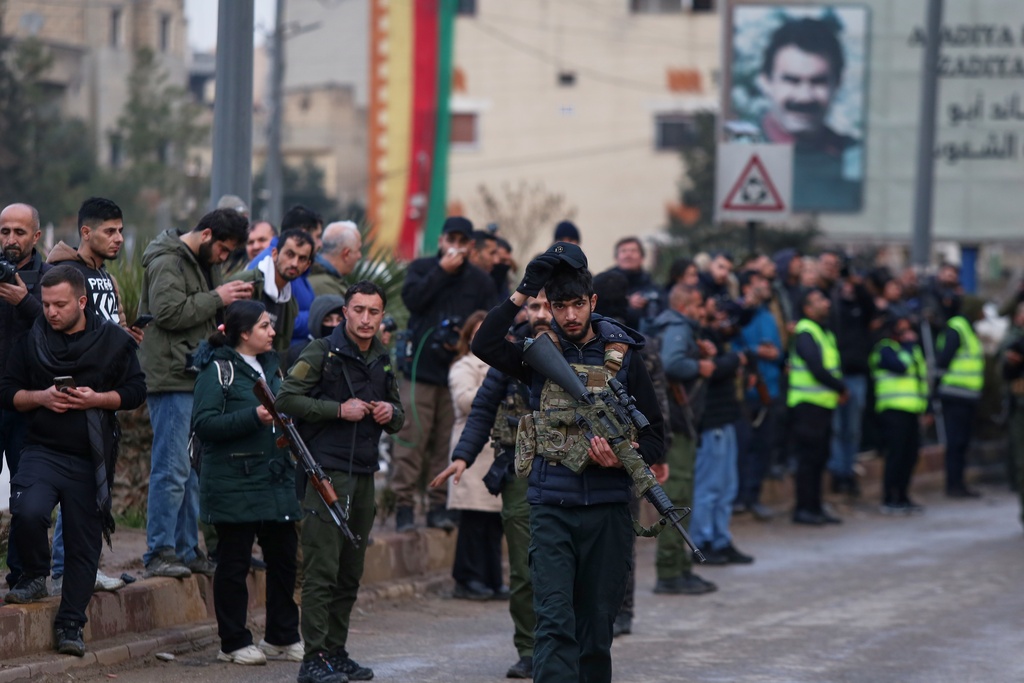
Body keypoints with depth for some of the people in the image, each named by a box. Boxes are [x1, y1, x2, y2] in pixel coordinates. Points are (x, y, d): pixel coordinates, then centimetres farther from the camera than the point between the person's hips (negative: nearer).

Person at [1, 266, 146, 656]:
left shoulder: (113, 341, 3)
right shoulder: (31, 341, 5)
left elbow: (135, 392, 4)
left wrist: (96, 399, -13)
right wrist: (41, 397, -11)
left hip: (90, 459, 0)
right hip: (42, 451, 0)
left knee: (85, 542, 2)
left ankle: (71, 624, 11)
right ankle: (35, 577, 1)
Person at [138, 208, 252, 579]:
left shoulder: (202, 263, 20)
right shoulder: (167, 262, -10)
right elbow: (169, 312, -22)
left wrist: (234, 296, 8)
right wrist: (216, 298, -16)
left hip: (196, 378, 10)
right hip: (171, 380, -10)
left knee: (193, 469, 12)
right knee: (172, 468, -11)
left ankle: (187, 551, 17)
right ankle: (159, 554, -9)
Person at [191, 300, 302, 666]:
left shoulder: (270, 366, 17)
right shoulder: (219, 369, -8)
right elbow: (203, 424, -17)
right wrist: (254, 417, -23)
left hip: (275, 481, 7)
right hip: (234, 483, -7)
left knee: (283, 557, 9)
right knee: (234, 563, 0)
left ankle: (282, 637, 20)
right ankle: (234, 643, 8)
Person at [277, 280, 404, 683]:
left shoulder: (383, 361, 15)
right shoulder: (322, 353, -4)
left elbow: (399, 418, 25)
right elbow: (286, 398, -12)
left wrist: (390, 413, 1)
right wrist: (339, 410, -16)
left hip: (364, 476, 7)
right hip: (326, 472, -7)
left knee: (351, 573, 11)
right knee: (322, 571, -10)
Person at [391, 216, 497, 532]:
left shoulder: (480, 281, 13)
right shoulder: (422, 268, 9)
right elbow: (412, 299, -9)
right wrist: (442, 271, -9)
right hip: (420, 367, -2)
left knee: (448, 441, 0)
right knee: (411, 438, -7)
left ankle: (439, 504, 6)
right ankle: (404, 504, -3)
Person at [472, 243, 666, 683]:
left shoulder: (622, 359, 6)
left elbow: (655, 434, 7)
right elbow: (485, 345, -12)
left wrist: (622, 458, -13)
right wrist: (523, 292, -12)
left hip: (606, 507, 1)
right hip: (551, 507, -1)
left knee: (597, 621, 8)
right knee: (554, 620, -10)